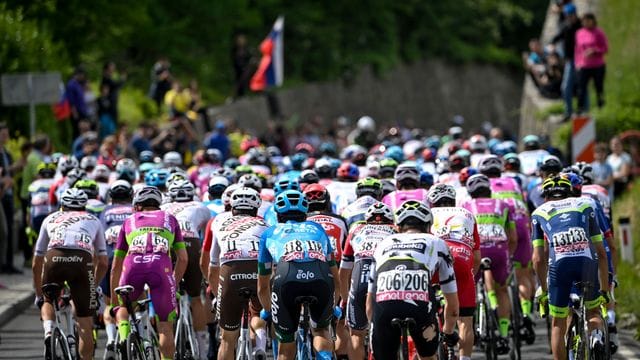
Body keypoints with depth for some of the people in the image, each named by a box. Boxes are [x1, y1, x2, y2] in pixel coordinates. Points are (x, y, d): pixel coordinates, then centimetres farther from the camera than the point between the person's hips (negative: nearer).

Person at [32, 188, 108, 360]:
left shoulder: (51, 219, 34)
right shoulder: (93, 220, 34)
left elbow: (37, 264, 37)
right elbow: (103, 263, 33)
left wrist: (38, 295, 46)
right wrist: (93, 286, 48)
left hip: (54, 257, 1)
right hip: (82, 260, -1)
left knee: (48, 301, 28)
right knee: (85, 323, 10)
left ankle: (48, 331, 1)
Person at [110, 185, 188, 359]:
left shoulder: (129, 221, 31)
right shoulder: (169, 219, 31)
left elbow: (116, 267, 32)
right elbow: (183, 258, 24)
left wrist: (114, 303, 39)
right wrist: (174, 285, 36)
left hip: (133, 266, 1)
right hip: (161, 267, -1)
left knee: (124, 306, 28)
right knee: (165, 327, 10)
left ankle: (124, 335, 0)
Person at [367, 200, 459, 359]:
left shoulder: (383, 244, 34)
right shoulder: (436, 243, 30)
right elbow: (452, 303, 36)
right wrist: (449, 332, 53)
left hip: (383, 303, 1)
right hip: (418, 303, -1)